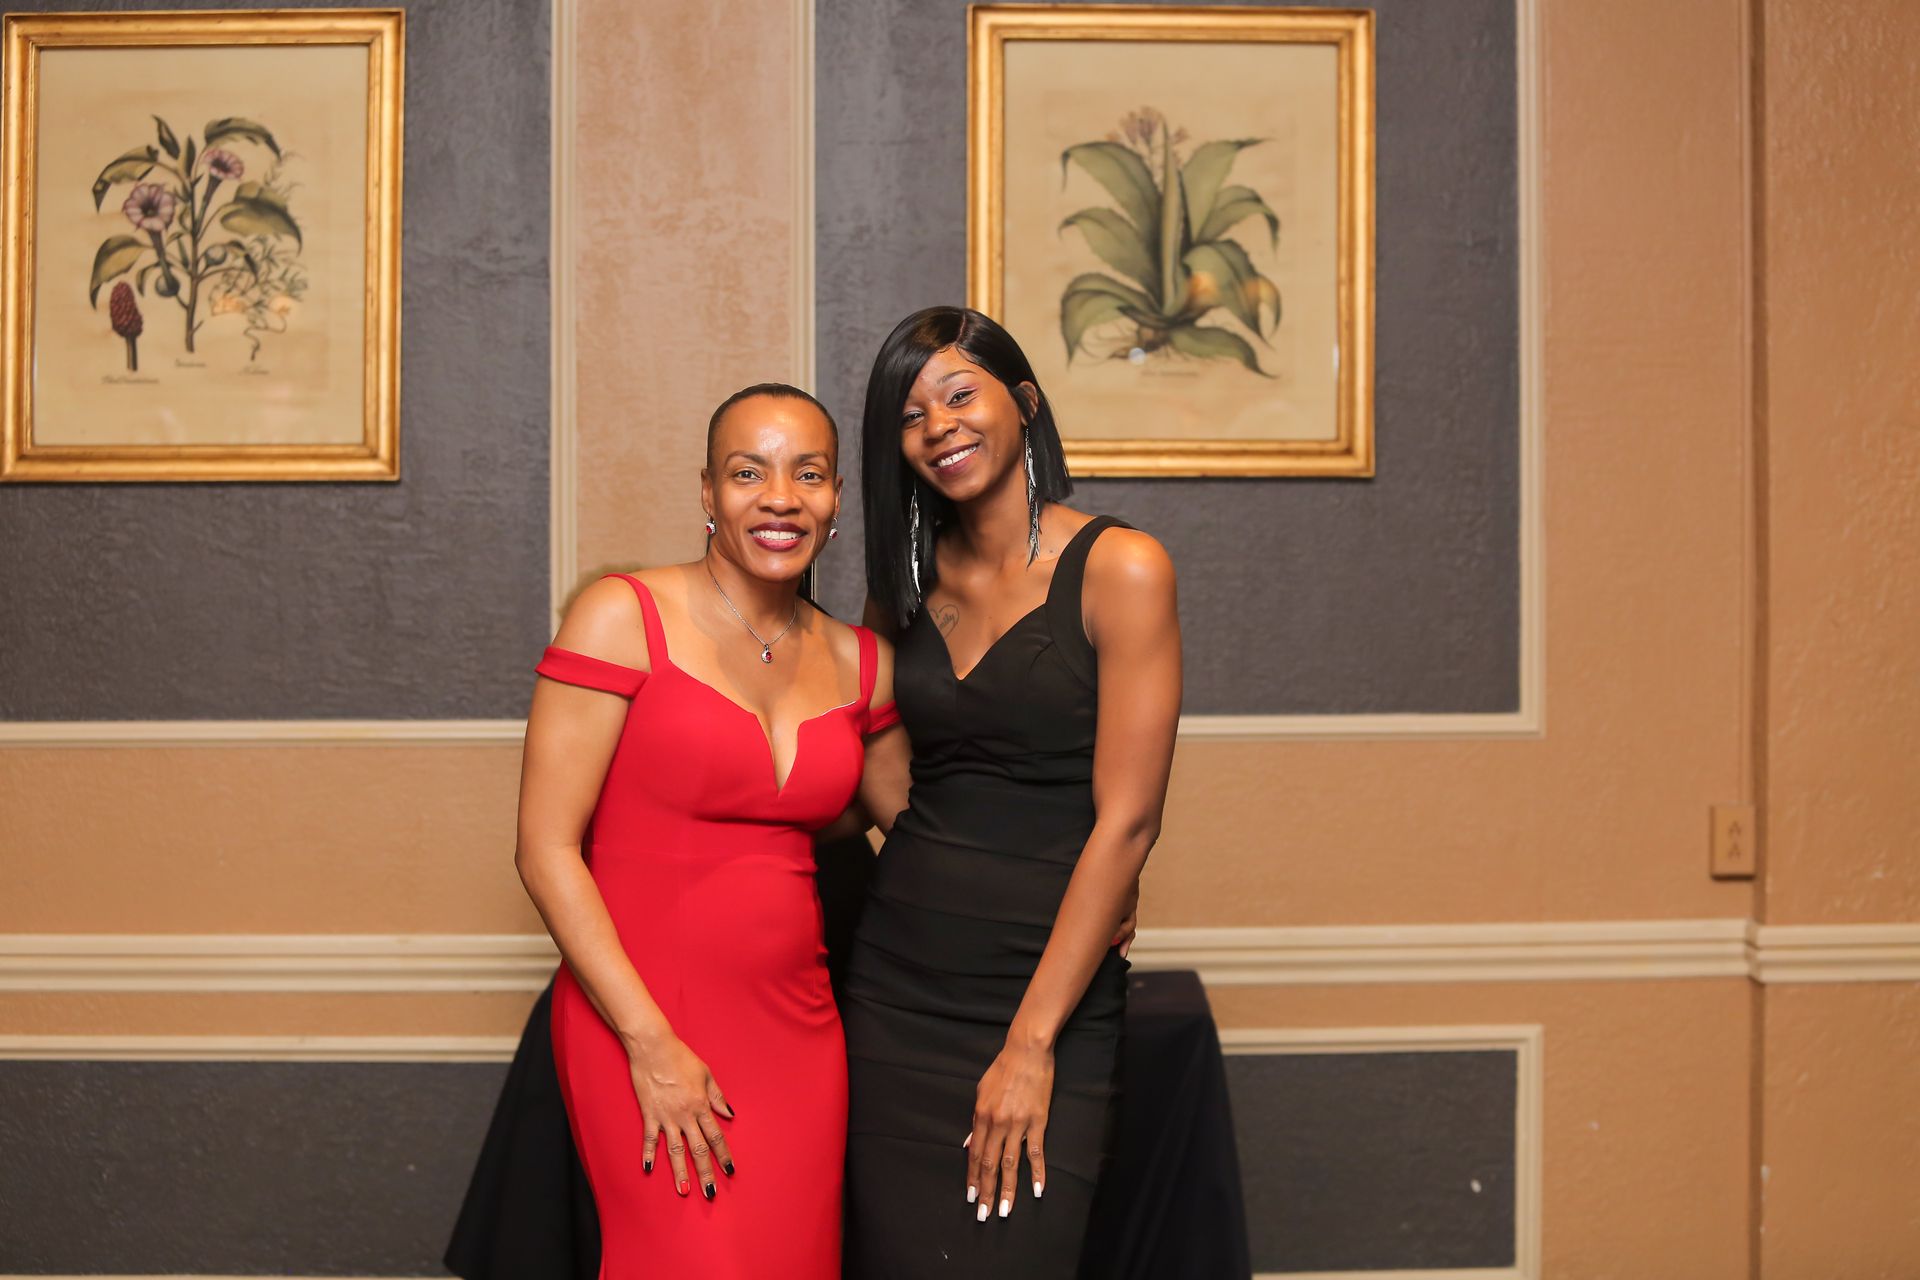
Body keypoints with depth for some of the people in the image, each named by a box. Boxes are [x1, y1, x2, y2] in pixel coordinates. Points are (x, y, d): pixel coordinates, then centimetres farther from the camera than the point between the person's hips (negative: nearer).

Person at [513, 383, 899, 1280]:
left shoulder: (859, 663, 7)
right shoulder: (624, 617, -6)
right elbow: (546, 848, -9)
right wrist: (651, 1044, -14)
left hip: (796, 1029, 5)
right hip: (638, 1024, -4)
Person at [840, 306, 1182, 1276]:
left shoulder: (1119, 569, -8)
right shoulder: (907, 582, 10)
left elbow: (1127, 821, -12)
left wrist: (1032, 1041, -14)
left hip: (1047, 984, -4)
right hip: (897, 984, 5)